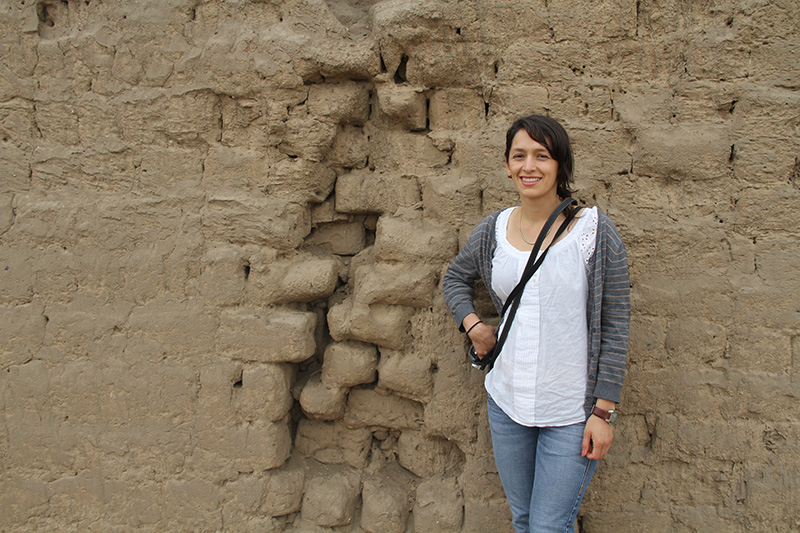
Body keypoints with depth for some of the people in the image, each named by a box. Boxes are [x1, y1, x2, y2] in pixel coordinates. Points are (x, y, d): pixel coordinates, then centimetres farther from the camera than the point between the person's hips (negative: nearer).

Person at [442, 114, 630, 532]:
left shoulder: (595, 232, -11)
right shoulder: (493, 230, 0)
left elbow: (614, 327, -9)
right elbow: (455, 277, 19)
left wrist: (604, 411, -11)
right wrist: (473, 325, 1)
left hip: (571, 411, -4)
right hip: (506, 401, 4)